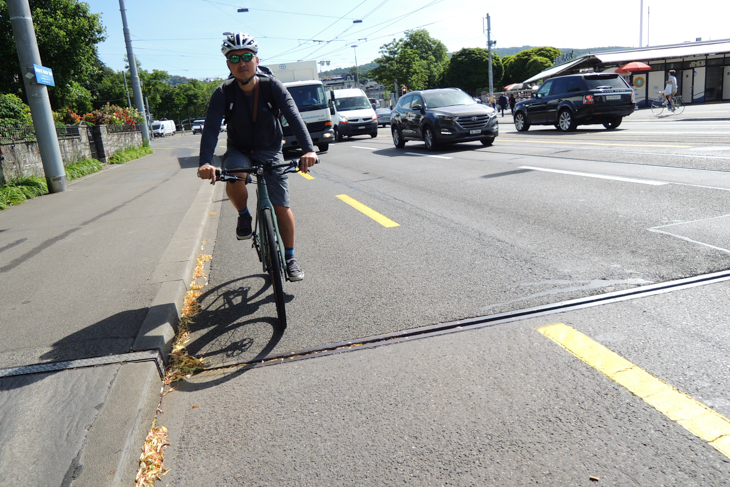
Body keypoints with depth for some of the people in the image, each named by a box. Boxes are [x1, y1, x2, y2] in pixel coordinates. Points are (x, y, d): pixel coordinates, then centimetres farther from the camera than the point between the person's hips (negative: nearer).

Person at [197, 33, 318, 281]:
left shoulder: (272, 86, -15)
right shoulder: (223, 93, -14)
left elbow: (293, 116, -28)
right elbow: (211, 127, -25)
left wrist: (308, 149, -46)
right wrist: (205, 162, -44)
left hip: (270, 151, 0)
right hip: (238, 151, 0)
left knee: (282, 207, -7)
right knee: (235, 181, -34)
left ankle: (290, 257, 12)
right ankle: (244, 216, -1)